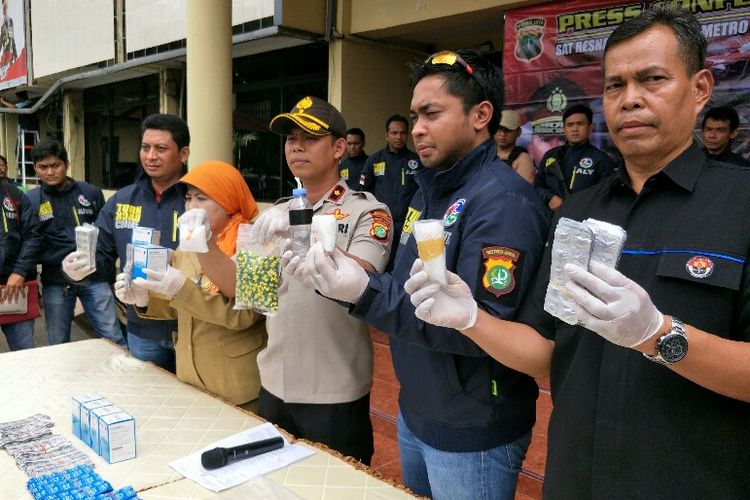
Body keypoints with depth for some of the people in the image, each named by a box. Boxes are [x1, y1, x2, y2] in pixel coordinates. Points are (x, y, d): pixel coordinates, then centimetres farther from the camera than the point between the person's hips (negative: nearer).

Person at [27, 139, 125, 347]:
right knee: (58, 346, 13)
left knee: (114, 340, 4)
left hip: (95, 277, 0)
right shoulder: (30, 200, 1)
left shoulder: (91, 192, 3)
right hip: (55, 282, 0)